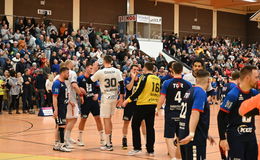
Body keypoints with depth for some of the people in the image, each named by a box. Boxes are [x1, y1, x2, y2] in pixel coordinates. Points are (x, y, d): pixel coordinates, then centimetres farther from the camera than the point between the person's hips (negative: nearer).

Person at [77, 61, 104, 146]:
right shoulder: (80, 78, -2)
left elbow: (98, 88, 12)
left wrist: (97, 94, -5)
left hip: (94, 100, 3)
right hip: (85, 101, -3)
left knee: (98, 118, 1)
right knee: (83, 119, 4)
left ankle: (102, 139, 7)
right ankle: (80, 139, 18)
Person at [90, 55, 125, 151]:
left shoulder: (100, 72, -9)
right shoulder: (117, 71, 0)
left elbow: (90, 80, 7)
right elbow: (121, 85, -2)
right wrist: (121, 98, 5)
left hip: (106, 98, -5)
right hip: (114, 97, 5)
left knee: (106, 120, 0)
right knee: (109, 119, 19)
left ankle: (108, 145, 2)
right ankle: (109, 141, 26)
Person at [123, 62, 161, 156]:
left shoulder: (145, 77, -10)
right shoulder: (157, 79, 8)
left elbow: (138, 91, -16)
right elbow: (159, 92, 14)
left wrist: (128, 100, -11)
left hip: (143, 104, -6)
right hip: (153, 105, 6)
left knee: (135, 125, 6)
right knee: (150, 127, 11)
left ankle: (137, 148, 2)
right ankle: (150, 150, 11)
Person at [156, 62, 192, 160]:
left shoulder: (167, 83, -7)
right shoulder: (188, 84, -1)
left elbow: (162, 99, -7)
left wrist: (157, 109, 10)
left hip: (170, 115, -3)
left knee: (169, 139, 0)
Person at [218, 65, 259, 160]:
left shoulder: (254, 93, 5)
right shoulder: (233, 95, -14)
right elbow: (221, 117, -13)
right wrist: (223, 139, -17)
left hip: (251, 136, 7)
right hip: (235, 137, -7)